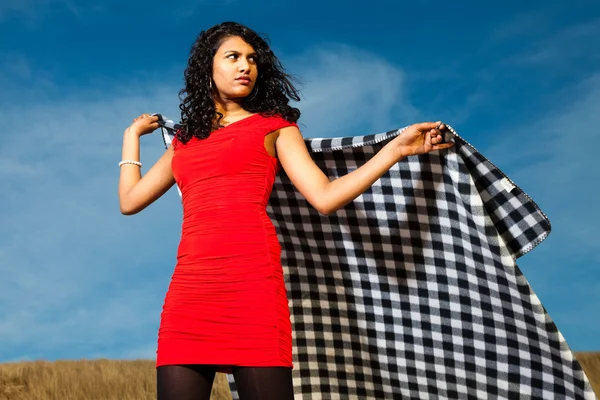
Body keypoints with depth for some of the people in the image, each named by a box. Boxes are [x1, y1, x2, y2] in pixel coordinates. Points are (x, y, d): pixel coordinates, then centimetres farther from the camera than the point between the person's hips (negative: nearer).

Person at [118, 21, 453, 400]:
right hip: (189, 284, 3)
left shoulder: (274, 126, 14)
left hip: (252, 277, -3)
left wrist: (397, 148, -2)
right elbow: (129, 200, 24)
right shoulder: (184, 141, 23)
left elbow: (325, 197, 2)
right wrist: (133, 135, 36)